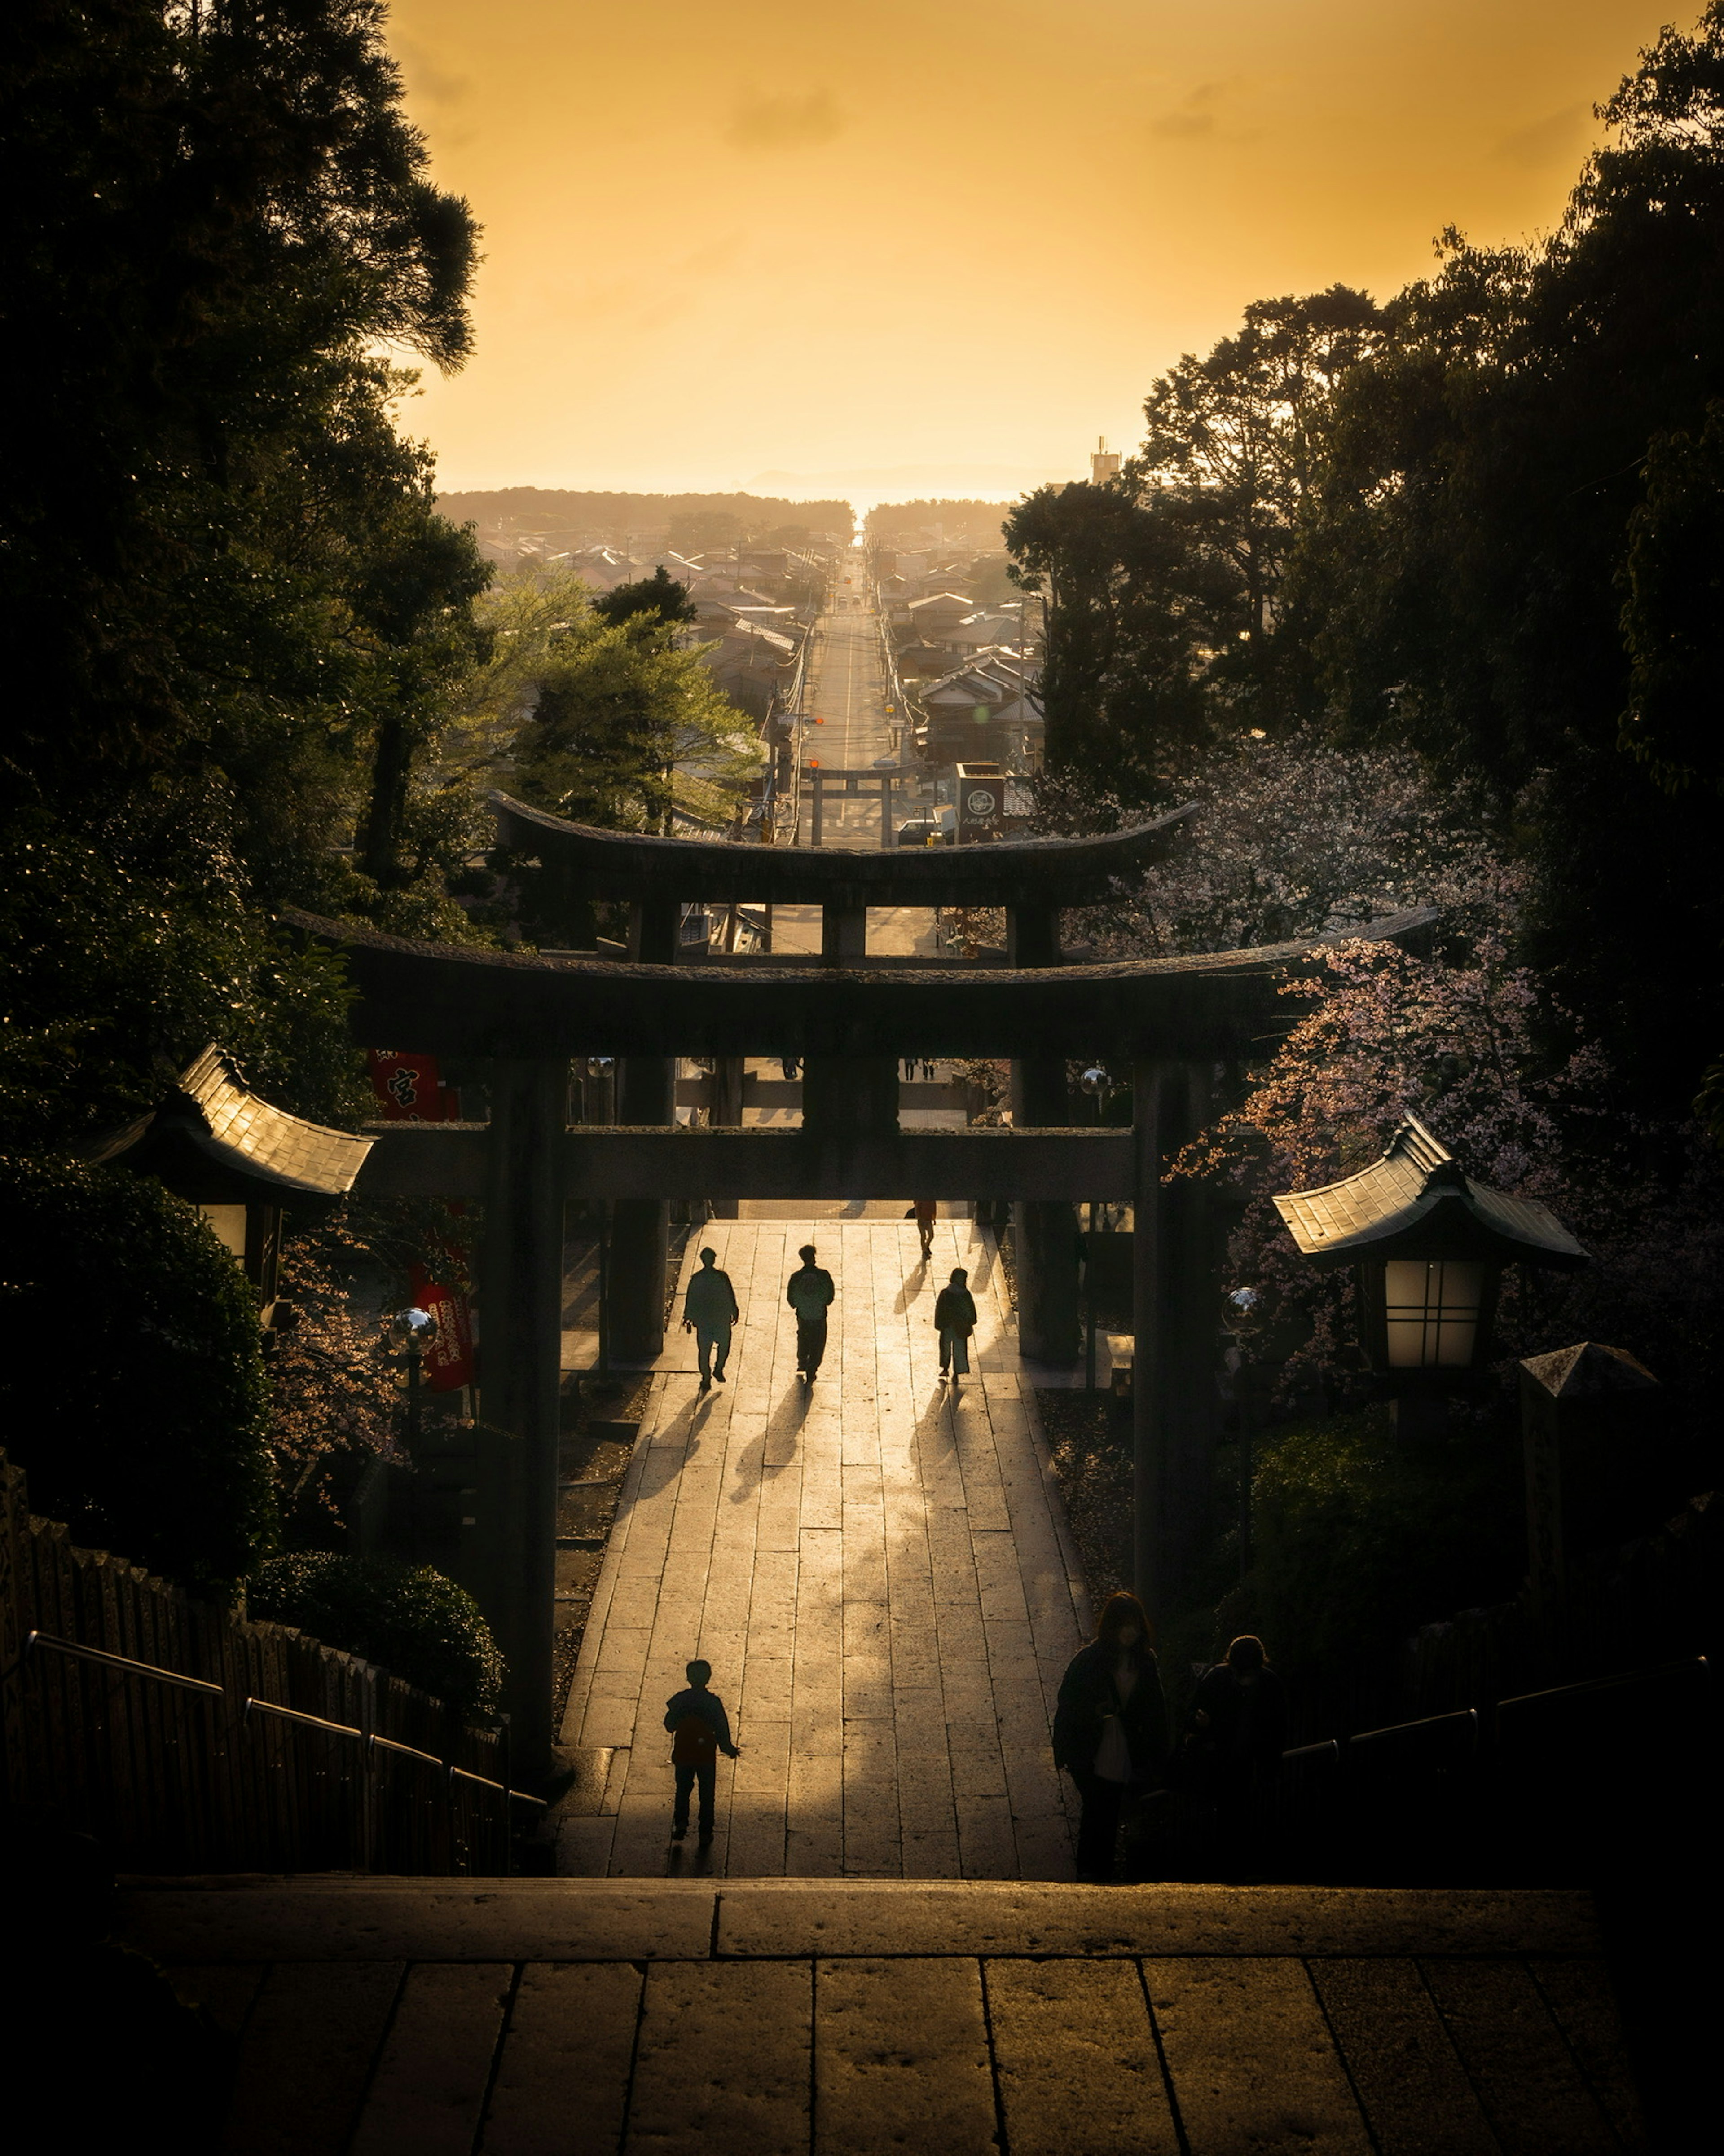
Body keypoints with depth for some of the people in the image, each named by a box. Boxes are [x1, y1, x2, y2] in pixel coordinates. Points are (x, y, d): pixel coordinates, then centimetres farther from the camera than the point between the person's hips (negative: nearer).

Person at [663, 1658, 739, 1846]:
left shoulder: (679, 1700, -8)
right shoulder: (713, 1702, -13)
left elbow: (670, 1726, 2)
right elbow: (722, 1730, -8)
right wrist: (728, 1749, 7)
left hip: (683, 1755, 1)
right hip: (707, 1756, -1)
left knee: (683, 1790, 18)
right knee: (707, 1795, 11)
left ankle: (681, 1823, 1)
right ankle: (705, 1833, 11)